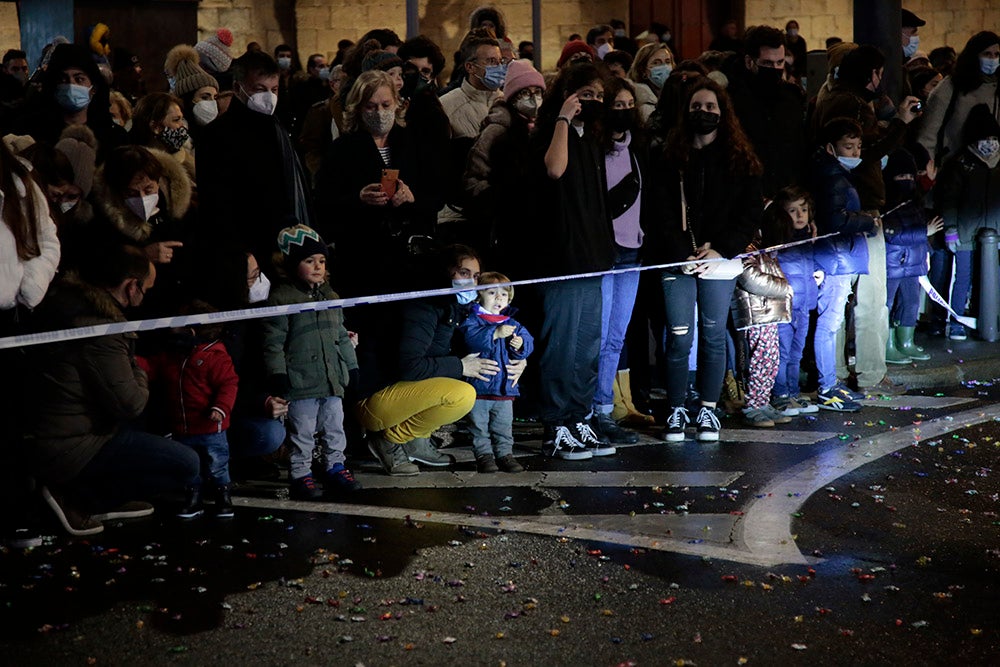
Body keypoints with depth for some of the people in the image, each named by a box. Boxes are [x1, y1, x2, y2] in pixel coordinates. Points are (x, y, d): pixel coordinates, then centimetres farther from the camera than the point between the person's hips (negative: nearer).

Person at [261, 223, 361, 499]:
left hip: (333, 378, 6)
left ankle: (335, 466, 28)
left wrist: (351, 365, 17)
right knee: (303, 432, 2)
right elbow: (273, 342, -11)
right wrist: (277, 374, -14)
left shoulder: (330, 297, 12)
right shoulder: (281, 298, -10)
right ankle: (300, 473, 13)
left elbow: (341, 335, 19)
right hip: (301, 382, -6)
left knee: (335, 427, 15)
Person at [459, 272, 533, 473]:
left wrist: (520, 345, -19)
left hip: (505, 386, 4)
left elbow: (528, 341, 4)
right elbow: (471, 338, -24)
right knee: (479, 426, 4)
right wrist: (496, 333, -31)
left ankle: (505, 453, 21)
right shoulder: (473, 319, -4)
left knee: (503, 426, 11)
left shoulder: (513, 323, 10)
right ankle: (484, 455, 14)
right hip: (479, 386, -3)